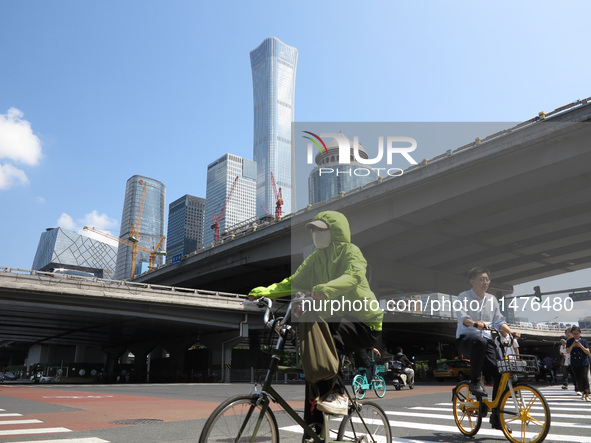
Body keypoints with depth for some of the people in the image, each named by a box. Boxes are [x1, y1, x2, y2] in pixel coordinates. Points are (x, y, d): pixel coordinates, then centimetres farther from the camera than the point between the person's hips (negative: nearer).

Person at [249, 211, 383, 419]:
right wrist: (267, 291, -15)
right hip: (338, 319, 7)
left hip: (365, 323, -7)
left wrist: (324, 290, -49)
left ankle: (335, 395, -19)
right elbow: (294, 281, 1)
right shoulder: (316, 258, 8)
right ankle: (313, 423, 8)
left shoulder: (351, 252, -11)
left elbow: (354, 275, -32)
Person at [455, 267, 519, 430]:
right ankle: (475, 382, -24)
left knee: (500, 373, -12)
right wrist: (475, 323, -39)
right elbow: (462, 316, -18)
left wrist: (511, 331, -6)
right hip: (466, 339, -5)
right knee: (480, 341, -40)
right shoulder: (464, 297, -1)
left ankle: (496, 416, 3)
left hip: (486, 342, 5)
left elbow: (499, 321, 14)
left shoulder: (492, 299, 16)